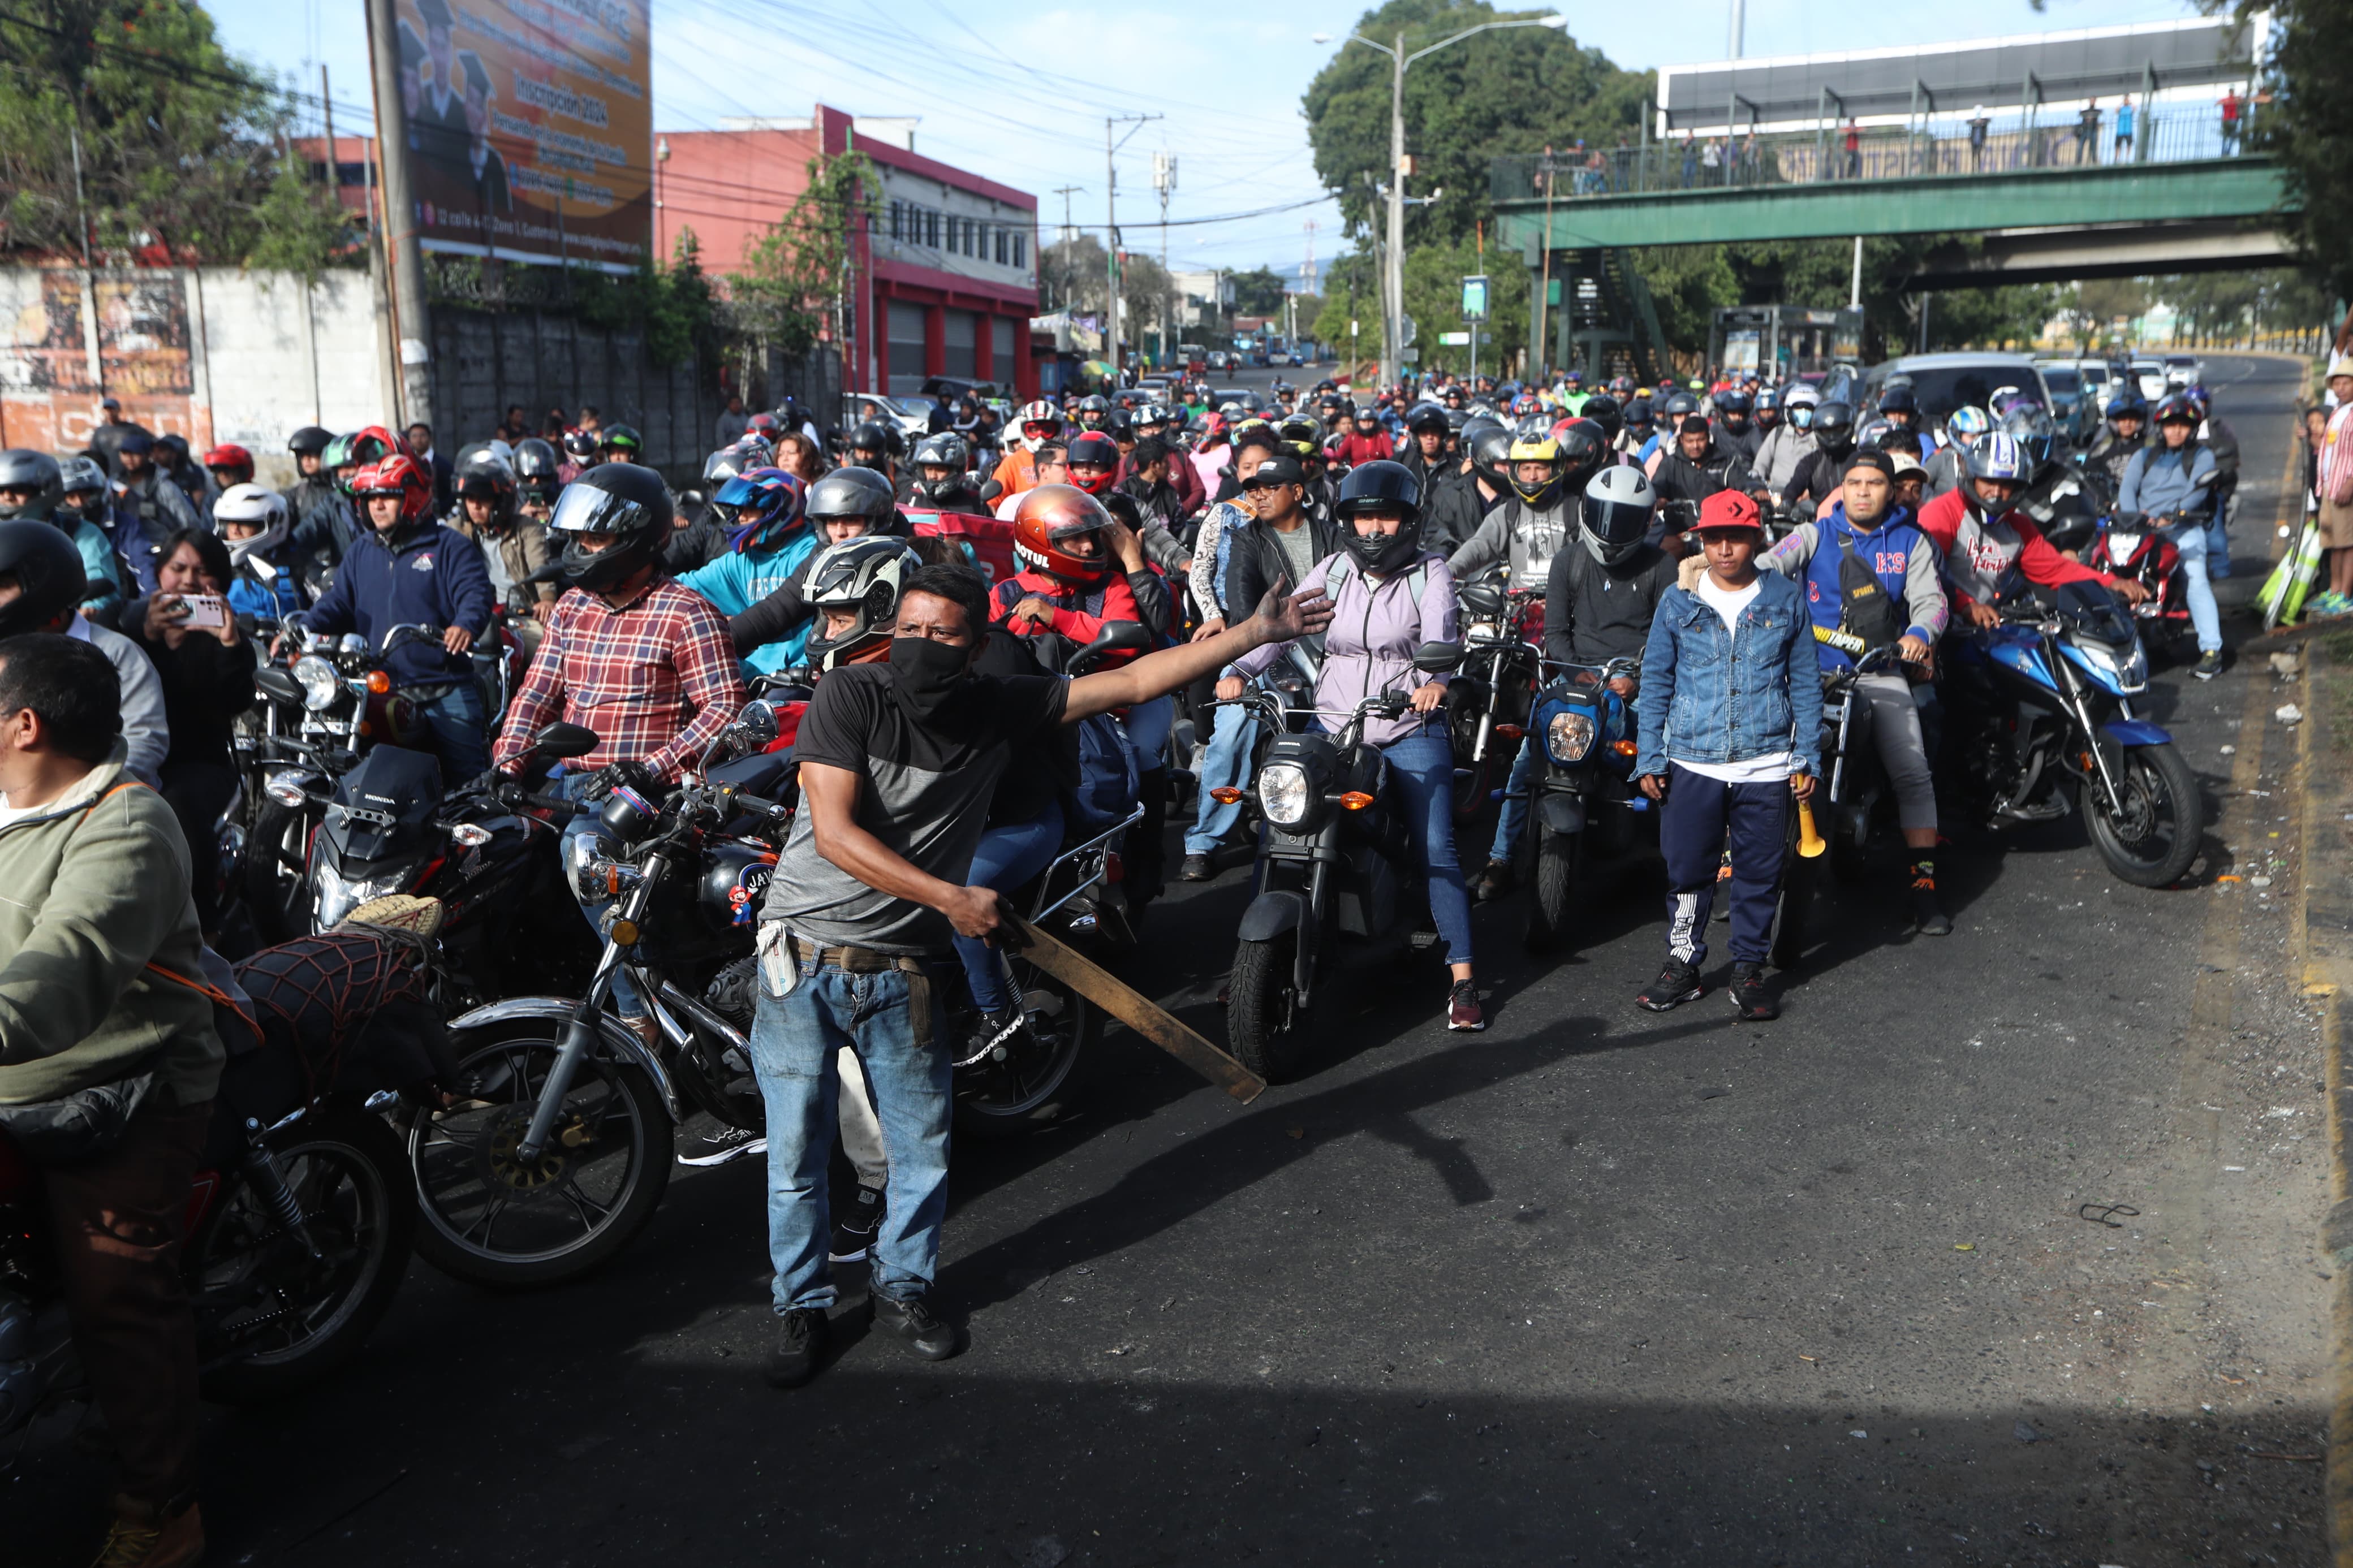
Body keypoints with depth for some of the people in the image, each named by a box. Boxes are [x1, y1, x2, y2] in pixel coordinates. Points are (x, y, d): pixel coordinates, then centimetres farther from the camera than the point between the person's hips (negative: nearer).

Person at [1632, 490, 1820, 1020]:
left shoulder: (1786, 600, 5)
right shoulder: (1678, 602, 5)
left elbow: (1805, 682, 9)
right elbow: (1655, 681, 8)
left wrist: (1808, 756, 4)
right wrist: (1649, 758, 2)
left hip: (1767, 765, 0)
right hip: (1691, 762, 0)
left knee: (1760, 872, 6)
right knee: (1687, 869, 4)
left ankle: (1749, 969, 19)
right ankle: (1682, 964, 19)